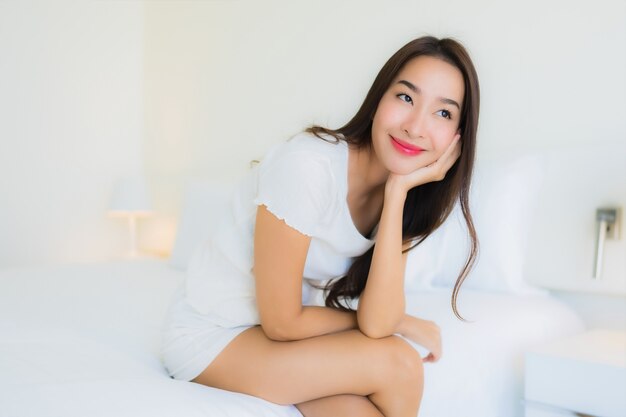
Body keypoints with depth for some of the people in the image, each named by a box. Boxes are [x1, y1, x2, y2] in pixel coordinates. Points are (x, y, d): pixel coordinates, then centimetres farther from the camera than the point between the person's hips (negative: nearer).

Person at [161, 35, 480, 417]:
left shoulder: (404, 191, -5)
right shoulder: (307, 166, -26)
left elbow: (377, 322, -18)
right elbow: (281, 324, -20)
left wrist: (398, 189, -23)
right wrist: (389, 321, -7)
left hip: (277, 329, 5)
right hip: (212, 336, -5)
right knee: (398, 365, -16)